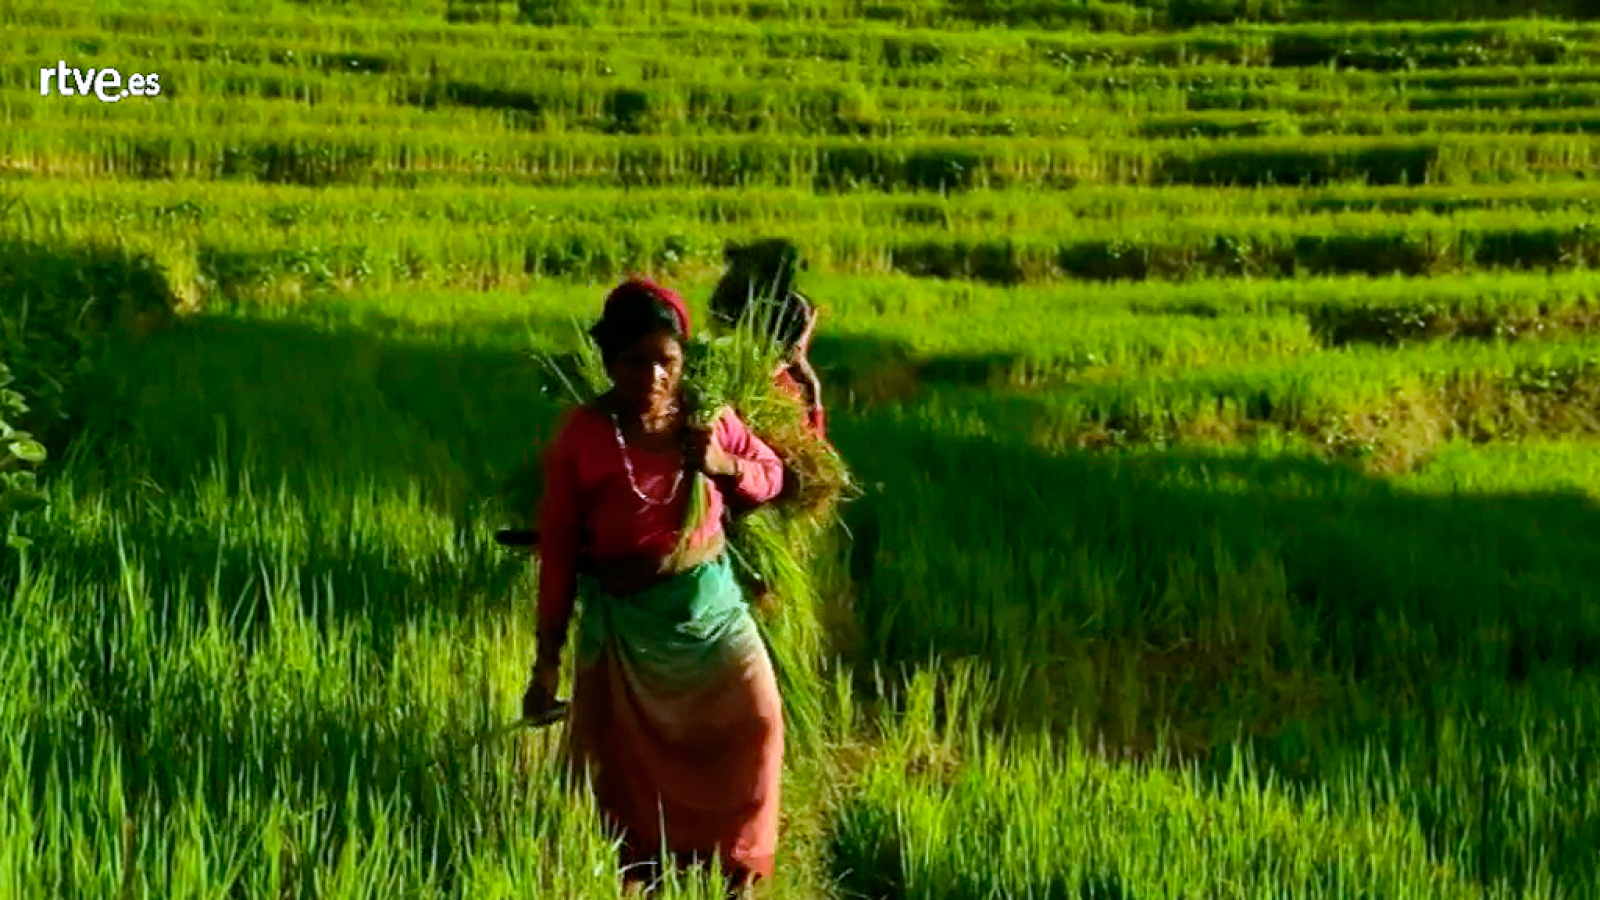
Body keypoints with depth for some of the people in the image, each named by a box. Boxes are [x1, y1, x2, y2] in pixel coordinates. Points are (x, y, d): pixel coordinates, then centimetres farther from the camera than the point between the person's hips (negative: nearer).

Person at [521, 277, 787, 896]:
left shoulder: (707, 417, -7)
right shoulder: (579, 440, -16)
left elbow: (772, 475, 10)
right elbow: (558, 554, -10)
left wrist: (726, 466, -14)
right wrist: (547, 661, -8)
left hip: (709, 598, 3)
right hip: (625, 617, -3)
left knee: (755, 720, 0)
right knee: (631, 757, 5)